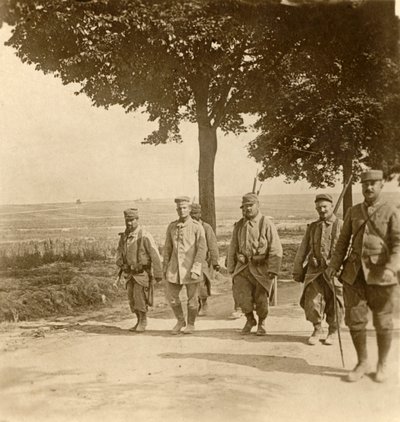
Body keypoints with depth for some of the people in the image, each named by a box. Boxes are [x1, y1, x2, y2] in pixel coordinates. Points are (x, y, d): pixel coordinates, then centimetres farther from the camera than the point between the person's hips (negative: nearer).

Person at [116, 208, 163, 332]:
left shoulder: (145, 235, -18)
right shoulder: (124, 235, 3)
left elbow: (155, 255, -17)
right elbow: (120, 250, 19)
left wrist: (158, 274, -17)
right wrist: (119, 262, -2)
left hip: (143, 272, -6)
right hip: (130, 273, 6)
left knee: (139, 297, -11)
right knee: (132, 298, 6)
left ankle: (143, 321, 9)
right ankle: (139, 321, 21)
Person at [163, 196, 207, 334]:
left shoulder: (197, 227, -7)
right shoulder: (172, 227, 6)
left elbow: (202, 249, -11)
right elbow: (167, 248, 12)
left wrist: (196, 268, -18)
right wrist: (165, 267, 11)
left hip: (191, 267, -4)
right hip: (175, 266, 4)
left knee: (192, 298, 5)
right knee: (171, 296, 4)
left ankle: (190, 324, 24)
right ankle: (180, 321, 25)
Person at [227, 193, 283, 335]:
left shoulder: (267, 224, -6)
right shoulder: (239, 226, 8)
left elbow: (276, 249, -9)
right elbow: (232, 248, 15)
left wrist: (273, 270, -15)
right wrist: (231, 268, 12)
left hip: (261, 267, -3)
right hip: (243, 266, 3)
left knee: (262, 298, 6)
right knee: (241, 295, -9)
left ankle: (261, 323, 32)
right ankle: (250, 319, 18)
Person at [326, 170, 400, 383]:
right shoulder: (353, 212, 10)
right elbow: (343, 241, 13)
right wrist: (334, 265, 1)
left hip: (380, 275, -3)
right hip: (354, 274, 3)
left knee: (382, 322, 7)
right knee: (354, 319, 4)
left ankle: (382, 365, 26)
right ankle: (362, 363, 23)